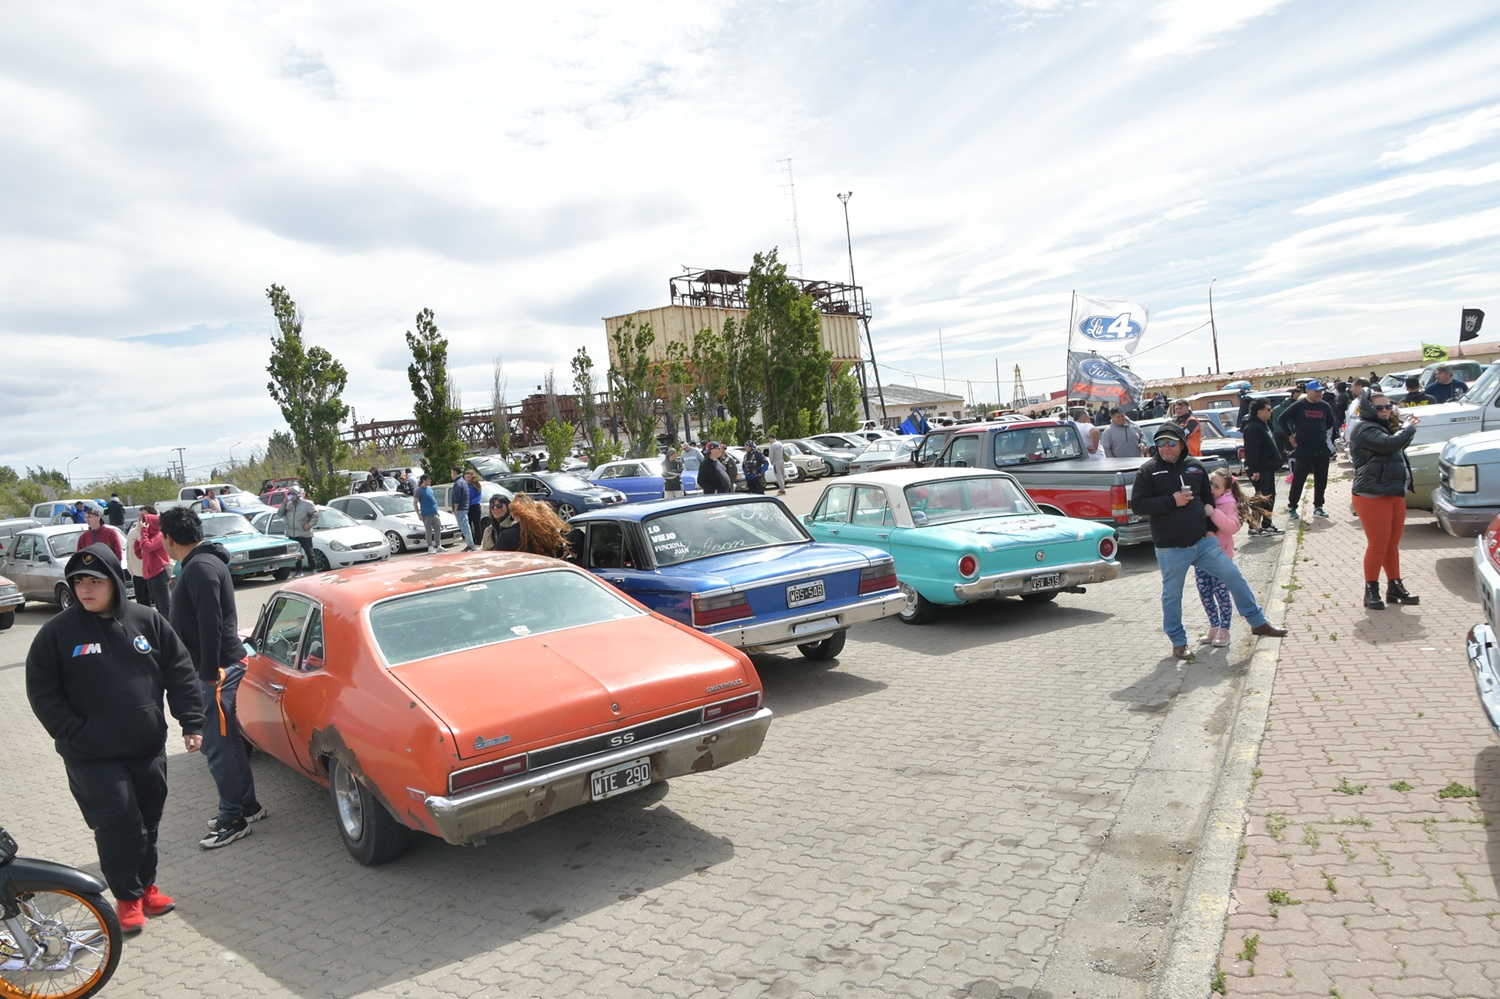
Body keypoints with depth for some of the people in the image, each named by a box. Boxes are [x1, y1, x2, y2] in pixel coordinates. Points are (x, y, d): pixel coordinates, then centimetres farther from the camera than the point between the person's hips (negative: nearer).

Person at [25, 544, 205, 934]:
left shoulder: (147, 621, 0)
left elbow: (180, 674, 3)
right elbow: (41, 690, -3)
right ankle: (127, 897, 17)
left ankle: (146, 886, 33)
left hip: (149, 748, 3)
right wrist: (73, 734, -11)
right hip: (93, 757, -3)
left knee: (148, 822, 14)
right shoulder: (58, 631, -5)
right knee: (118, 825, -3)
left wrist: (191, 723, -2)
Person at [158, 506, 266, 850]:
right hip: (223, 664, 11)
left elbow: (210, 624, -25)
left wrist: (209, 672, -22)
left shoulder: (201, 568, -19)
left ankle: (233, 819, 7)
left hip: (216, 670, -11)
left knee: (216, 744, -3)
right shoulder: (203, 562, 14)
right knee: (228, 738, 18)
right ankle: (247, 805, 29)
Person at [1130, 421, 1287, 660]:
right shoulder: (1148, 470, -6)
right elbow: (1137, 505, -13)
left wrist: (1210, 528, 11)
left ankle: (1258, 623, 25)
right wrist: (1172, 501, -18)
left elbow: (1208, 498, 17)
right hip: (1170, 549, -4)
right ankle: (1178, 643, 21)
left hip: (1203, 542, 4)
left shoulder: (1195, 466, 8)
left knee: (1234, 577, 8)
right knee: (1172, 596, 6)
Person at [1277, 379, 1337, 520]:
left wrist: (1327, 437, 16)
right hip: (1303, 449, -4)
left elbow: (1330, 422, 23)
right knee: (1298, 479, -2)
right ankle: (1291, 507, 7)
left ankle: (1318, 507, 17)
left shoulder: (1325, 406, 6)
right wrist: (1290, 436, 0)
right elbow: (1283, 419, 1)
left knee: (1321, 480, 7)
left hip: (1322, 449, 4)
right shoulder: (1298, 406, -6)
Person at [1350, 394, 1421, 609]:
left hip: (1394, 493, 9)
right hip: (1372, 496, -9)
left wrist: (1404, 428, 14)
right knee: (1378, 545, -7)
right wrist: (1408, 428, -11)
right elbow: (1389, 444, -28)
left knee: (1393, 544, 14)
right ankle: (1371, 591, 2)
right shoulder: (1365, 429, -13)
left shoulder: (1382, 428, 18)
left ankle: (1395, 587, 22)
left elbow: (1399, 447, 30)